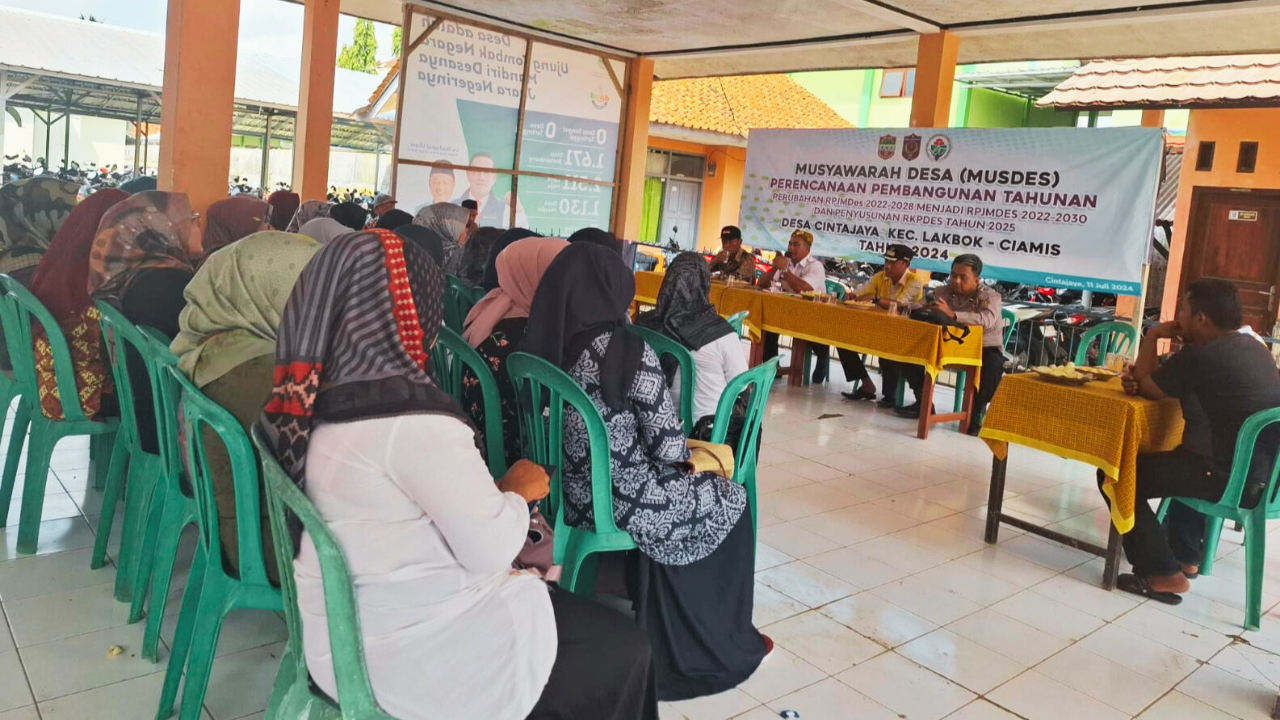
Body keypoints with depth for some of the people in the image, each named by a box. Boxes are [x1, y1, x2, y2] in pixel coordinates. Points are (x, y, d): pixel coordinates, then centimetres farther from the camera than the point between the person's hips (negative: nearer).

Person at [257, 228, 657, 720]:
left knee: (582, 617, 21)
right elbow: (491, 548, -22)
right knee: (622, 651, 8)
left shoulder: (324, 398, 0)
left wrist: (494, 492, 6)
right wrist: (517, 491, -3)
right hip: (411, 652, -9)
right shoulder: (410, 417, -26)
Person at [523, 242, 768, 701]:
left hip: (566, 495, 7)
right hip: (621, 503, -7)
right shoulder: (627, 351, -21)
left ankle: (667, 636, 39)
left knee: (692, 486, 31)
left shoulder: (539, 345, -2)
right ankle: (720, 645, 34)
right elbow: (669, 448, -18)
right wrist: (684, 456, 6)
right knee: (729, 499, 19)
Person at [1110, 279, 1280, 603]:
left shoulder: (1201, 355, -19)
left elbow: (1146, 387, -4)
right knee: (1185, 456, 37)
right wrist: (1140, 379, 1)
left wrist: (1151, 337, 5)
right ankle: (1186, 555, 39)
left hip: (1236, 482, -9)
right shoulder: (1251, 346, 10)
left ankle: (1161, 574, -1)